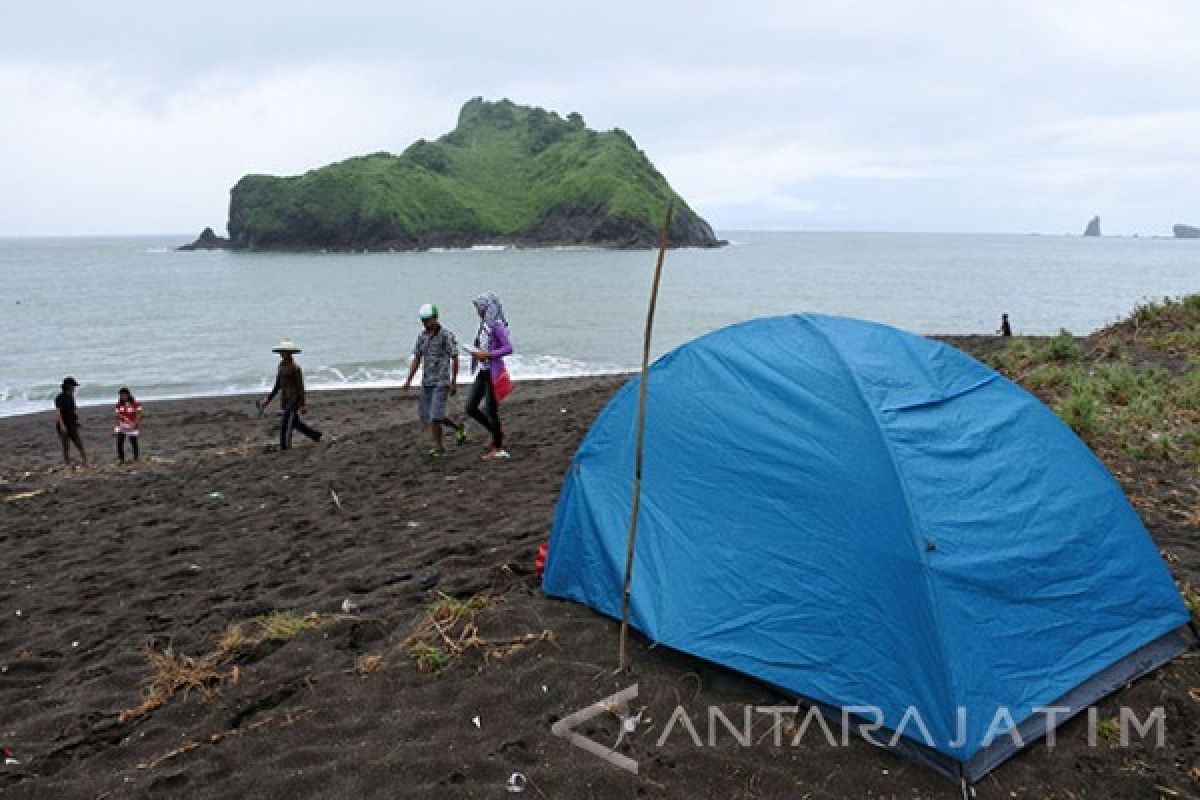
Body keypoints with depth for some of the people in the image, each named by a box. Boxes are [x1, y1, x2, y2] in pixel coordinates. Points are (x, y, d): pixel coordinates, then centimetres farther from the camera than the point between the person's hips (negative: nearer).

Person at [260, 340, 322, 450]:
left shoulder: (295, 367, -15)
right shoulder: (282, 366, 9)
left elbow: (300, 386, -14)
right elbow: (277, 385, 15)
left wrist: (303, 405, -13)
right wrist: (268, 399, 11)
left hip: (294, 399, -9)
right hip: (285, 399, 9)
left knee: (285, 424, -8)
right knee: (295, 423, 18)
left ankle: (285, 448, 0)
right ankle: (315, 434, 35)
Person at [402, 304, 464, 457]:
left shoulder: (446, 335, -10)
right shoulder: (422, 336, 8)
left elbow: (455, 359, -8)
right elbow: (417, 359, 12)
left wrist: (454, 383, -10)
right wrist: (409, 380, 4)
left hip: (442, 382, -7)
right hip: (426, 382, 7)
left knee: (435, 415, -12)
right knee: (425, 414, 8)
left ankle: (439, 447, 2)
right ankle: (458, 428, 24)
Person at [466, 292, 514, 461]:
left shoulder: (497, 326, -15)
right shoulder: (483, 324, 11)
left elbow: (509, 348, -21)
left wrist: (486, 354, -22)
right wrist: (477, 353, 7)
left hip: (493, 372, -9)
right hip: (482, 372, 9)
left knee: (490, 411, -2)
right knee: (470, 408, 8)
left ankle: (498, 448, 11)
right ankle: (497, 433, 24)